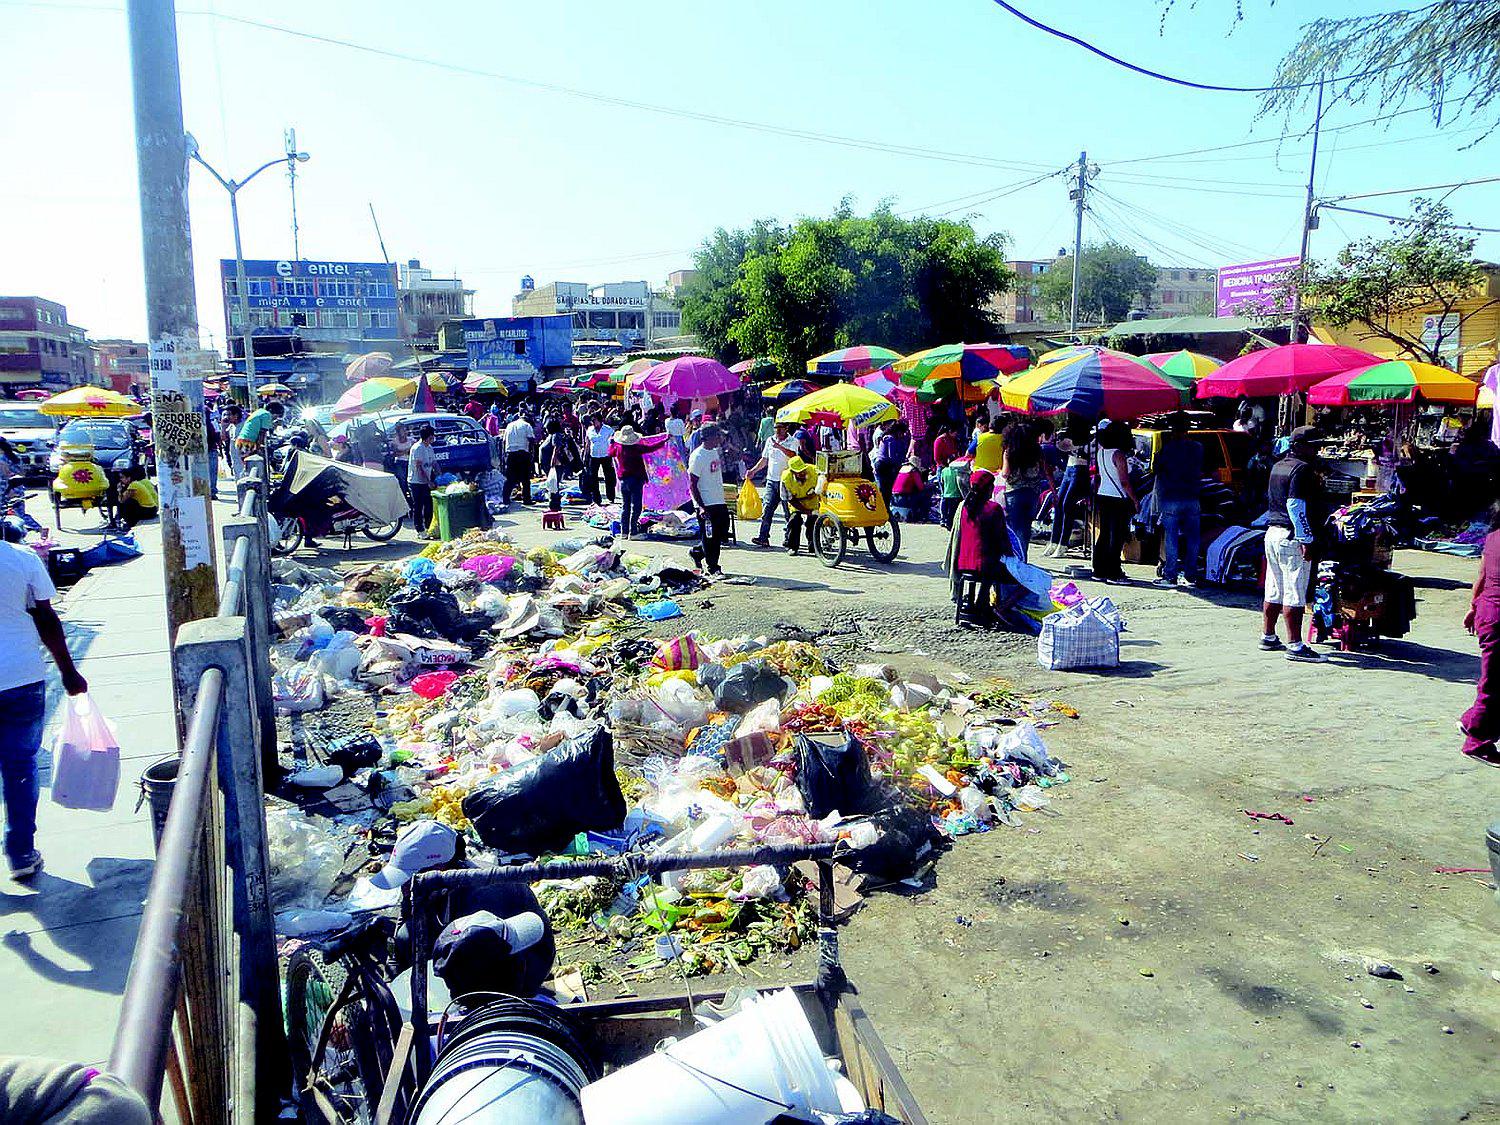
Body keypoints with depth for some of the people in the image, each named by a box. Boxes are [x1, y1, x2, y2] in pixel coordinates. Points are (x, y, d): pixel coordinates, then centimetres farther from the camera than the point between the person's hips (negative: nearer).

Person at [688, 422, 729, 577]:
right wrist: (701, 507, -21)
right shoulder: (698, 456, -15)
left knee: (722, 533, 12)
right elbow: (692, 485, -16)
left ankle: (698, 552, 30)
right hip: (706, 504, -9)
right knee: (710, 537, -1)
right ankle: (713, 569, 10)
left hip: (719, 501, 9)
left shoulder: (716, 452, 11)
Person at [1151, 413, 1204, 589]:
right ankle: (1191, 576, 12)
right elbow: (1200, 471, 15)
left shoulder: (1167, 448, -7)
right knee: (1192, 539, 9)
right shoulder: (1198, 448, 6)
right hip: (1193, 499, 4)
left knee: (1171, 538, -1)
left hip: (1171, 499, -4)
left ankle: (1170, 576, -1)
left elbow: (1158, 470, 0)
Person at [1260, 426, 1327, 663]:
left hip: (1272, 533, 10)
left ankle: (1268, 637, 23)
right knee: (1295, 594, -8)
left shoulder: (1278, 466, 16)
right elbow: (1295, 506, -21)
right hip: (1292, 538, -10)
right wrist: (1306, 539, -21)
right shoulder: (1302, 469, -13)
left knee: (1274, 591, 16)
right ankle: (1294, 645, -7)